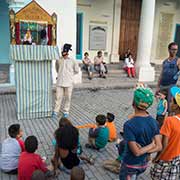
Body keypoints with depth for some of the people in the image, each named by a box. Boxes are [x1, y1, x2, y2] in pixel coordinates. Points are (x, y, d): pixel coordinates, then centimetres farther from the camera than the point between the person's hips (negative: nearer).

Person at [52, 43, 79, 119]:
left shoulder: (72, 61, -5)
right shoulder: (58, 60, 0)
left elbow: (76, 70, 8)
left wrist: (69, 74, 9)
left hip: (68, 82, -1)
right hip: (60, 82, 1)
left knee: (68, 98, 7)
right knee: (58, 97, 1)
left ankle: (66, 112, 21)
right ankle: (55, 112, 10)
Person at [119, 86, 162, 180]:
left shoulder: (129, 125, -28)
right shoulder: (154, 122, -10)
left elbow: (136, 152, -25)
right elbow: (158, 147, -8)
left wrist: (152, 144, -13)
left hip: (131, 164, -5)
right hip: (144, 163, 5)